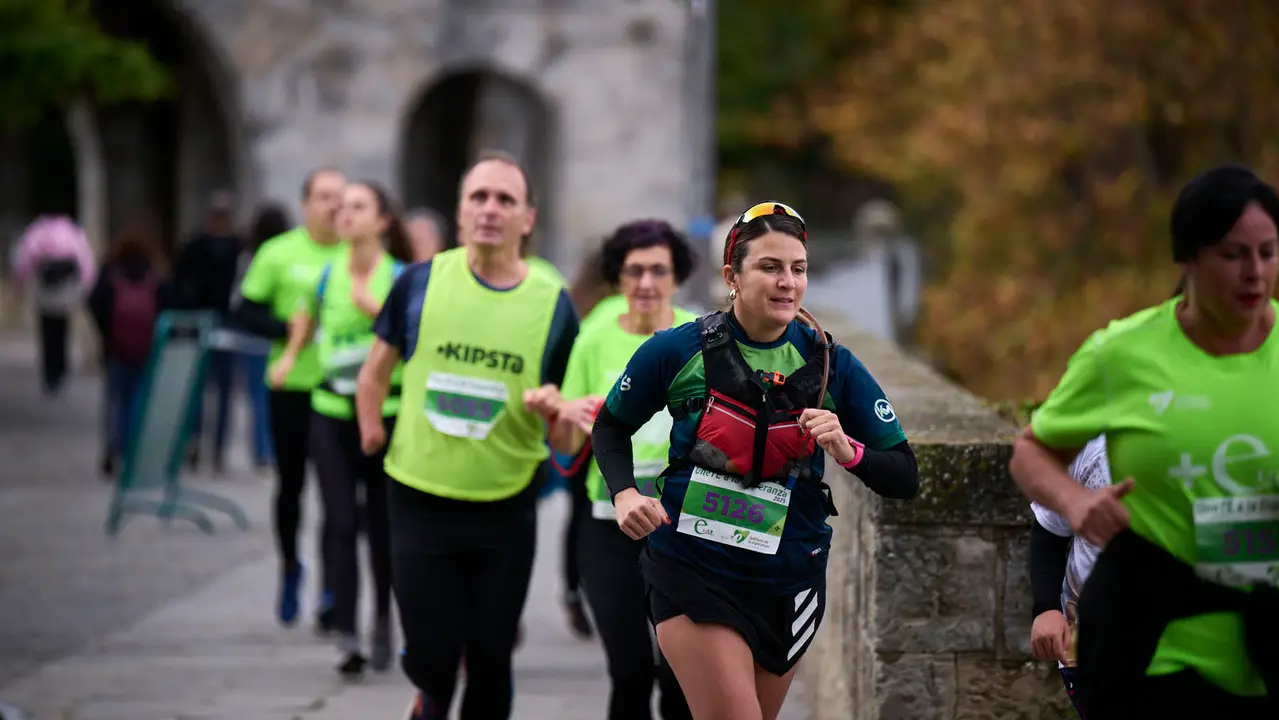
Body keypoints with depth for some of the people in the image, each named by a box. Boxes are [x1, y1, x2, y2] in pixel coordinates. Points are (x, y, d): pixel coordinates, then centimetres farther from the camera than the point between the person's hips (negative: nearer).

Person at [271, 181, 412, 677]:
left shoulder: (400, 278, -4)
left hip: (387, 409, -2)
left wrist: (375, 307, -21)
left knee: (382, 524, 7)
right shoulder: (329, 275, 5)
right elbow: (308, 314, 26)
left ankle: (383, 626, 26)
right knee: (341, 524, -8)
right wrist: (290, 355, 15)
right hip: (333, 410, 2)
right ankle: (346, 637, -11)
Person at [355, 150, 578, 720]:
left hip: (506, 508, 1)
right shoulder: (421, 282, -3)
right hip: (420, 502, 0)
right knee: (431, 654, 0)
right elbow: (376, 369, 11)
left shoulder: (551, 304, -1)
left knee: (490, 660, 6)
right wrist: (371, 429, 6)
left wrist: (551, 404, -15)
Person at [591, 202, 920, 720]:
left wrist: (848, 451, -21)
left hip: (788, 581, 3)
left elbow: (904, 479, -2)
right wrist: (624, 495, -8)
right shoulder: (677, 351, -7)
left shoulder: (831, 365, -3)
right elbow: (611, 427, 9)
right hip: (693, 574, -3)